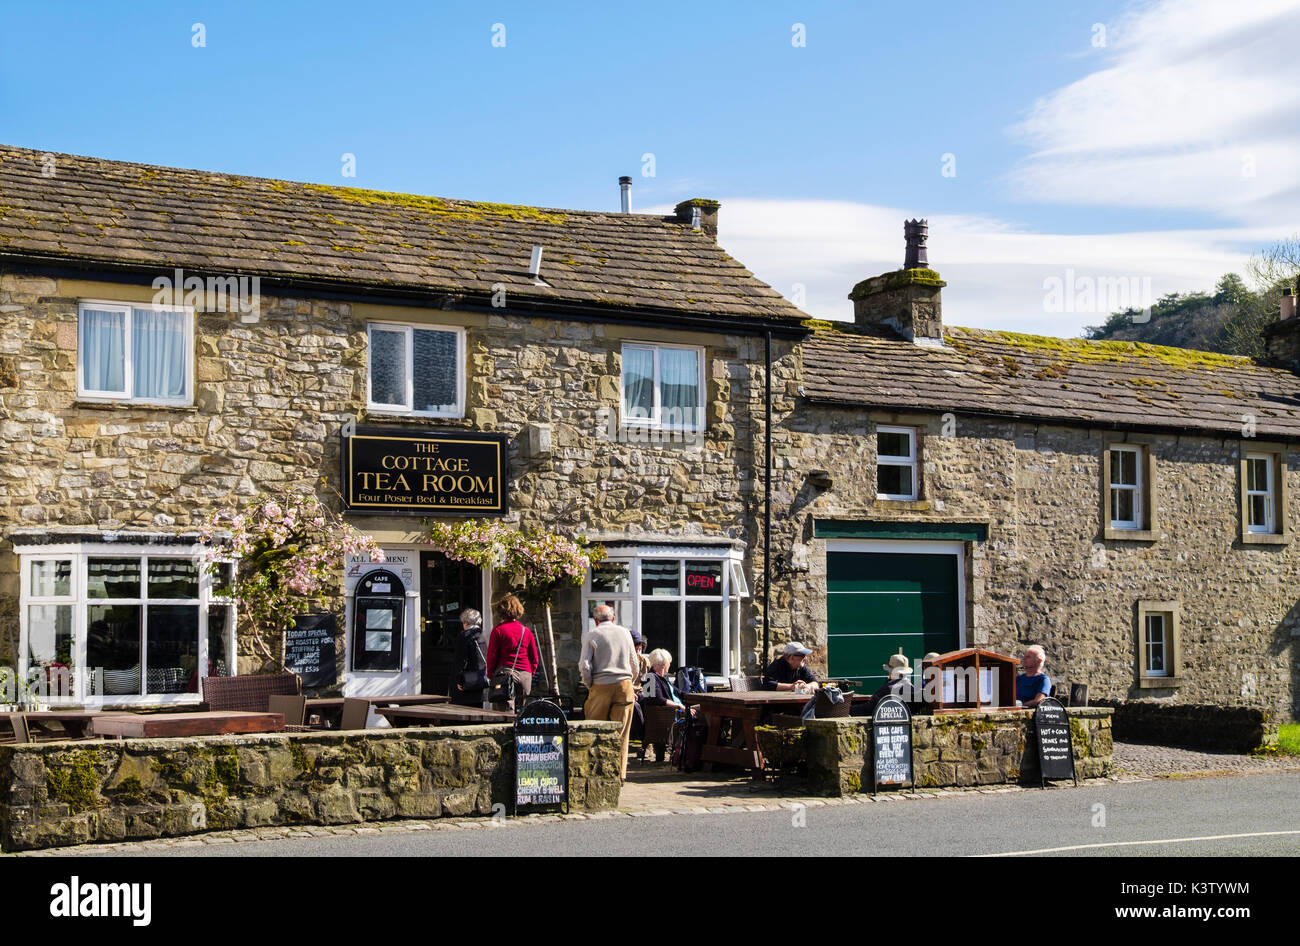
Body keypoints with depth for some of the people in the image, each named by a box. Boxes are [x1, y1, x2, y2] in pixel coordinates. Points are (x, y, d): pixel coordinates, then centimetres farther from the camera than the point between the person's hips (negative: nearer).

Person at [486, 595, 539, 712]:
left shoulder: (498, 630, -2)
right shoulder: (526, 631, 10)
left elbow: (491, 656, -2)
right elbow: (535, 659, 12)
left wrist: (490, 675, 9)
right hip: (525, 675, 4)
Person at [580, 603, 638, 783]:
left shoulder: (592, 636, 1)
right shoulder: (625, 633, 9)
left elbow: (584, 665, -8)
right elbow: (634, 663, 14)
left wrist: (590, 686, 5)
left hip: (601, 687, -2)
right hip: (624, 684, 2)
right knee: (621, 732, 4)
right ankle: (620, 773, 3)